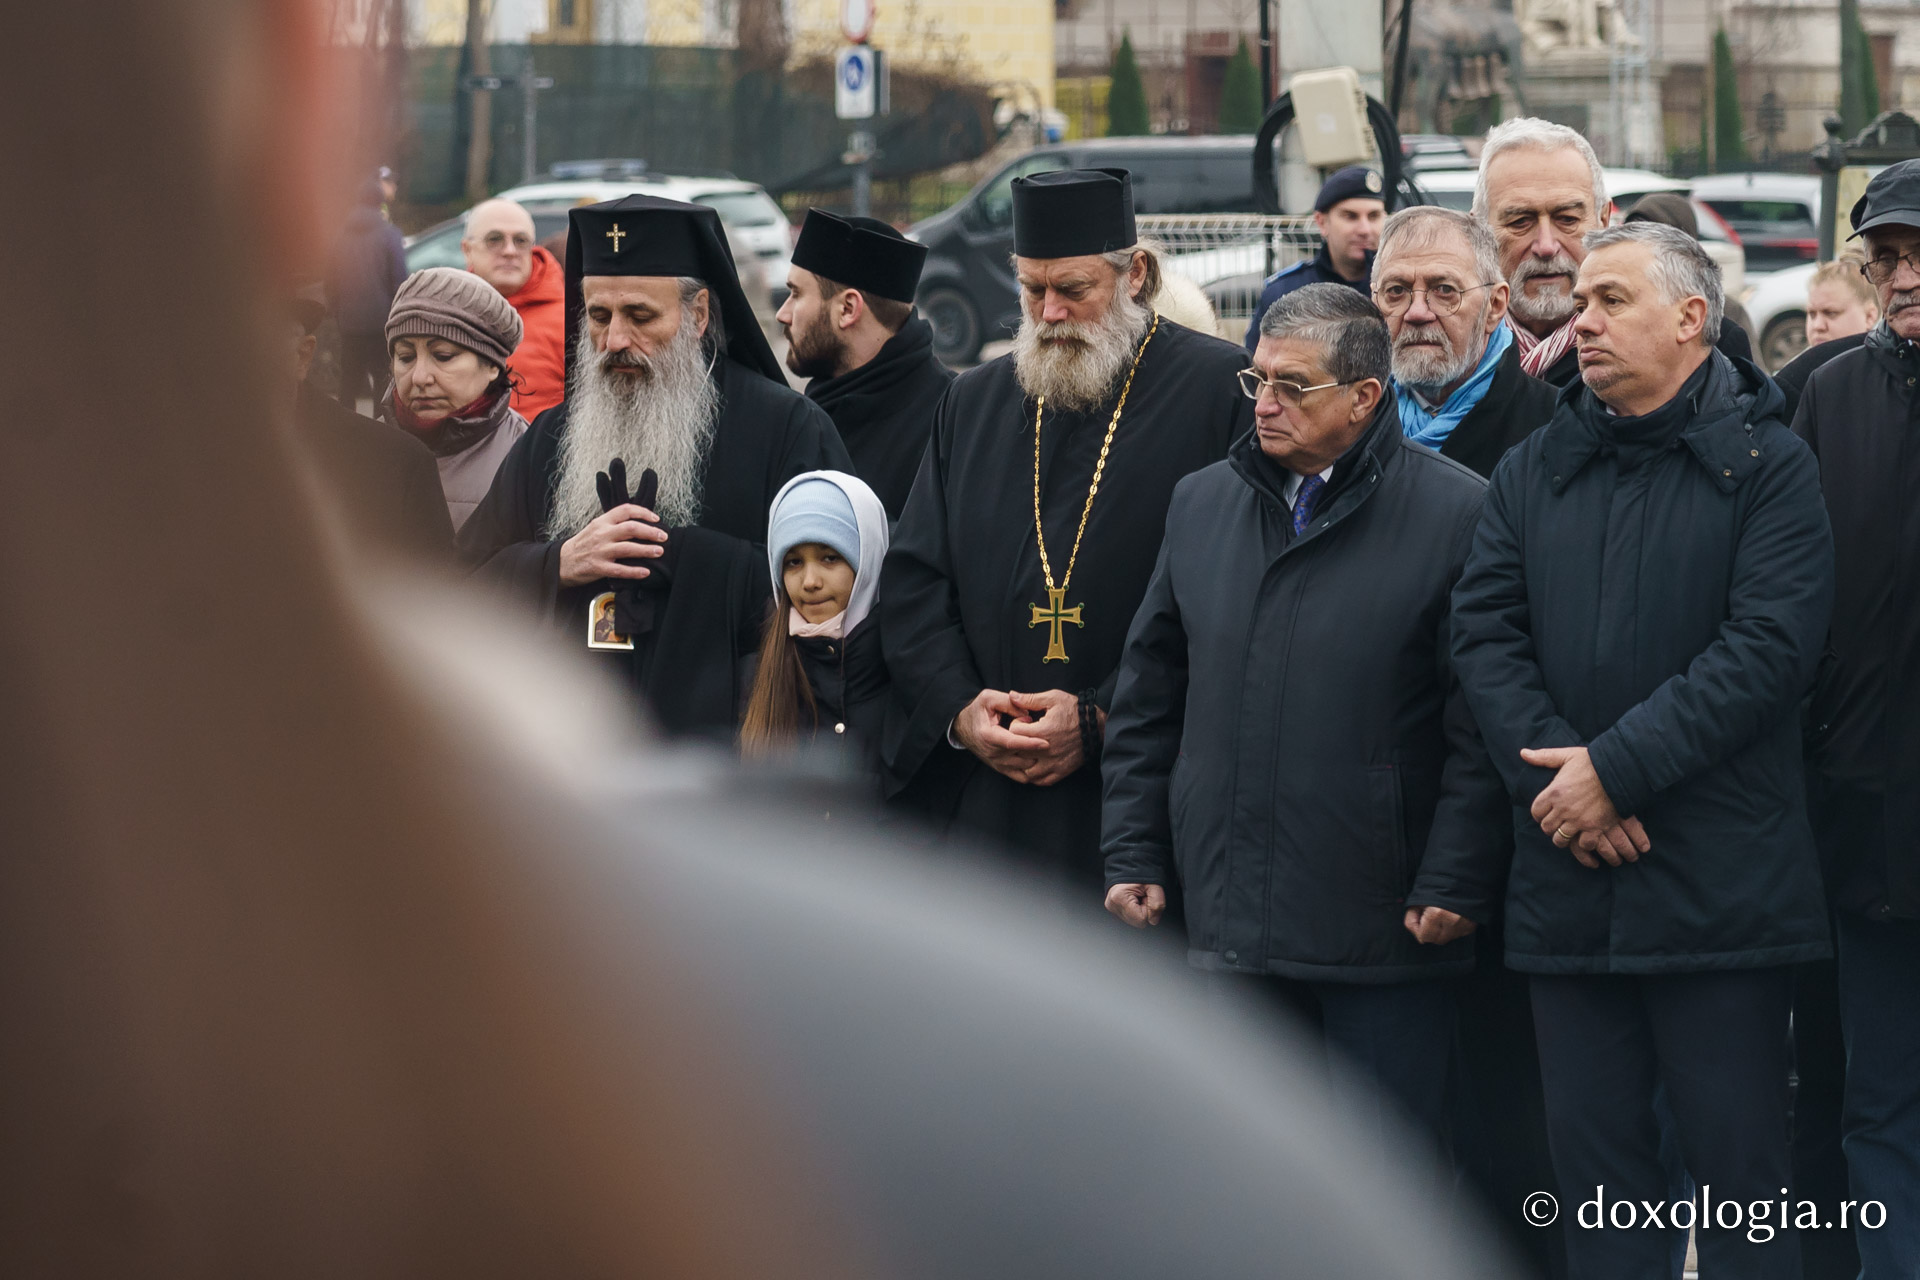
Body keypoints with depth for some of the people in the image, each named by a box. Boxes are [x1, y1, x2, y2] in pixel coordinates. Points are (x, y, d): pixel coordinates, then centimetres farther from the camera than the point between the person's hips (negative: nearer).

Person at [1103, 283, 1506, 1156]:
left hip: (1385, 928, -5)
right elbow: (1148, 700, 15)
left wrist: (1455, 882, -12)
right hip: (1229, 924, 5)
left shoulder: (1456, 516, -6)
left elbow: (1483, 727, -8)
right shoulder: (1202, 504, 11)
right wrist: (1133, 853, 9)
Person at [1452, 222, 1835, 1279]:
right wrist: (1554, 777, -11)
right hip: (1568, 873, 4)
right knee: (1593, 1148, 7)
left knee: (1738, 1157, -1)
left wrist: (1616, 767, -15)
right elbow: (1485, 633, 4)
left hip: (1718, 875, -4)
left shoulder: (1765, 466, 0)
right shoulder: (1533, 472, 14)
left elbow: (1770, 645, -11)